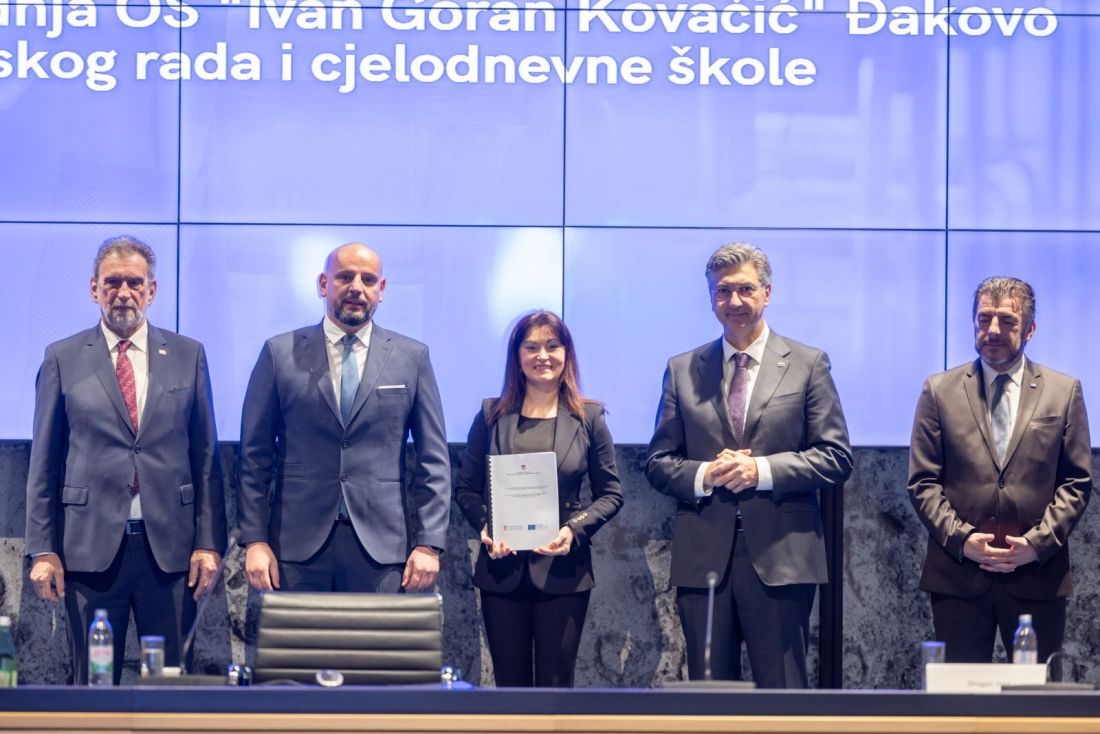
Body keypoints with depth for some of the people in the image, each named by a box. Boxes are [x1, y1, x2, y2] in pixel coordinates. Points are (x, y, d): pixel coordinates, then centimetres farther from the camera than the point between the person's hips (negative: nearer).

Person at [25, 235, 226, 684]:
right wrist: (42, 550, -1)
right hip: (91, 546, -1)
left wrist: (209, 542, 0)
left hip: (170, 547, 1)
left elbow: (206, 456, 7)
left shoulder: (187, 356, 8)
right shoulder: (63, 359, 5)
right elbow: (43, 462, 5)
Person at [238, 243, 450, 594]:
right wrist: (254, 540, -2)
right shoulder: (280, 353, 5)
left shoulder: (412, 357, 6)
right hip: (298, 543, 0)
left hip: (381, 546, 0)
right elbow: (255, 456, 5)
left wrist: (429, 544, -1)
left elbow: (433, 460, 6)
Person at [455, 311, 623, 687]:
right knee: (510, 682, 6)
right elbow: (466, 488, 8)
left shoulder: (588, 417, 3)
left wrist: (574, 529, -13)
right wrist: (485, 527, -11)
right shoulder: (492, 416, 5)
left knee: (556, 683, 2)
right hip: (502, 570, 1)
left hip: (563, 571, -1)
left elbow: (611, 493, 4)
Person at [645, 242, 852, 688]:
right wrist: (702, 476, -10)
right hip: (704, 558, 2)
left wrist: (763, 470, -13)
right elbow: (658, 462, 12)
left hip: (780, 556, -2)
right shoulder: (682, 370, 12)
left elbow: (836, 458, 1)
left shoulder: (808, 364, 6)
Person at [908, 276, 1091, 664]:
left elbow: (1077, 483, 5)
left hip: (1037, 576, 0)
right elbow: (922, 482, 5)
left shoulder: (1064, 392, 8)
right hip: (958, 575, 0)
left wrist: (1038, 543, -8)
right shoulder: (940, 391, 7)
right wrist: (961, 538, -9)